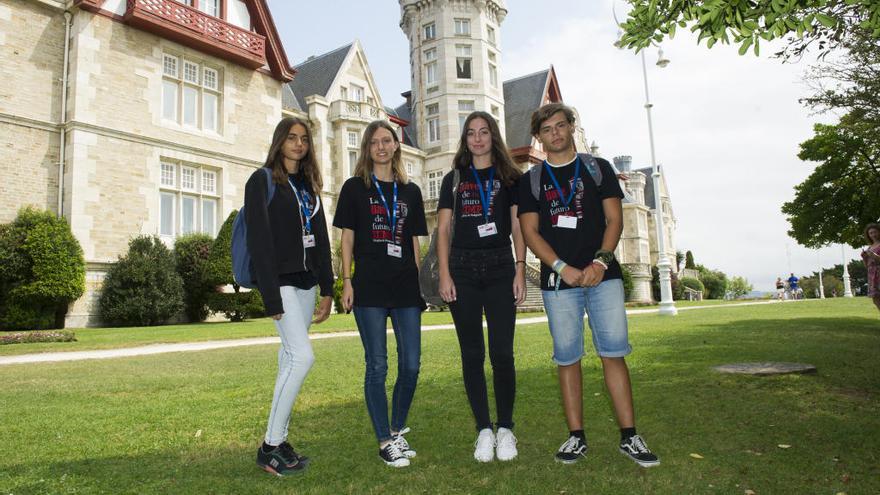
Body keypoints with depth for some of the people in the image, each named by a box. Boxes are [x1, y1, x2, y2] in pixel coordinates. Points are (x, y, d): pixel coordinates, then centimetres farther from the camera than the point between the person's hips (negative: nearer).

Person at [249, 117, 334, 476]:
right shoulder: (263, 180, -4)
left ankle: (280, 440, 15)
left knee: (290, 359, 7)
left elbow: (321, 240, 15)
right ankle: (269, 447, -4)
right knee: (302, 356, -15)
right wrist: (271, 297, -18)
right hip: (280, 281, -7)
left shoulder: (308, 185, 17)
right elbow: (259, 241, -12)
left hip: (305, 282, 7)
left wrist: (326, 289, 8)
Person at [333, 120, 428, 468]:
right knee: (377, 366, 0)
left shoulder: (410, 191, 14)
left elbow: (415, 242, 14)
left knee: (411, 365, 4)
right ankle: (385, 442, 12)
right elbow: (347, 237, 3)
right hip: (369, 288, -3)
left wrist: (420, 282, 9)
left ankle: (397, 431, 25)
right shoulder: (354, 188, 6)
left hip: (406, 288, 4)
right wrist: (347, 281, -5)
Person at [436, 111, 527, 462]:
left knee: (502, 352, -3)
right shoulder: (454, 178, 12)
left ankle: (505, 429, 10)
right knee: (472, 353, 3)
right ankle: (483, 430, 12)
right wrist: (444, 275, -3)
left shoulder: (510, 177, 10)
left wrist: (520, 271, -5)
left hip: (500, 268, -1)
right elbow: (443, 229, 7)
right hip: (462, 268, 1)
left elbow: (518, 227, 5)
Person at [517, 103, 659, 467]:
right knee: (567, 358, 3)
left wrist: (601, 261, -14)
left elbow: (614, 219, 3)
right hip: (558, 280, 0)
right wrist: (562, 268, -12)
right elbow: (530, 232, 1)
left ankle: (629, 436, 5)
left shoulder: (598, 168, 11)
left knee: (614, 352, -3)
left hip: (602, 275, 0)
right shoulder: (531, 180, 10)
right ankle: (576, 437, 12)